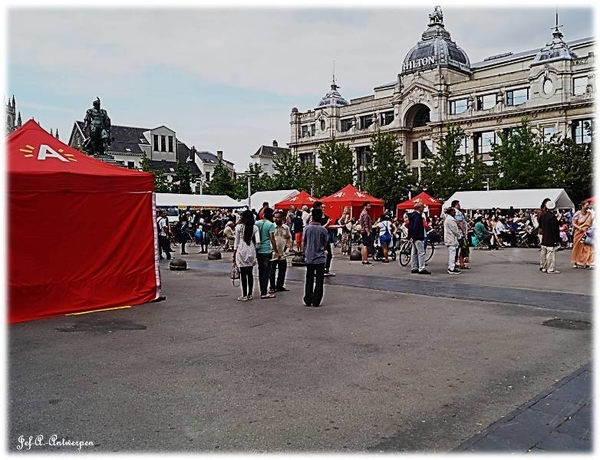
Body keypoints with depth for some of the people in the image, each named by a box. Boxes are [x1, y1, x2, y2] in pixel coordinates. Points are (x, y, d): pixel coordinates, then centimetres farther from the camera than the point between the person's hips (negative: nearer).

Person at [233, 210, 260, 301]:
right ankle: (250, 294, 15)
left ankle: (244, 295, 2)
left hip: (241, 250, -3)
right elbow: (257, 241, -6)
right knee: (250, 273, 10)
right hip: (251, 250, 3)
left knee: (243, 273, 0)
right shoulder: (255, 228, 2)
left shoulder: (239, 227, -4)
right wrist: (254, 249, 12)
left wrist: (234, 254, 6)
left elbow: (236, 241, -1)